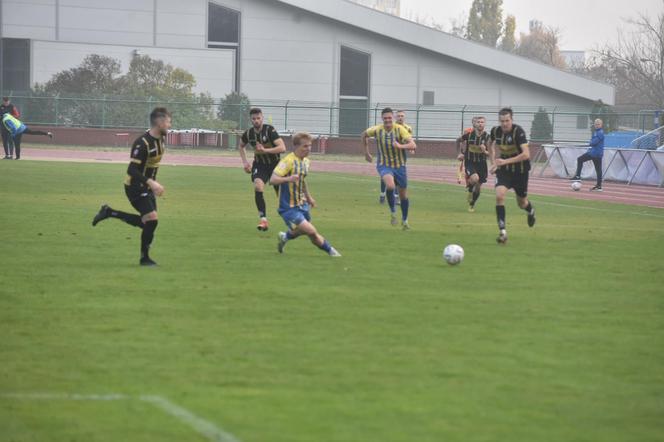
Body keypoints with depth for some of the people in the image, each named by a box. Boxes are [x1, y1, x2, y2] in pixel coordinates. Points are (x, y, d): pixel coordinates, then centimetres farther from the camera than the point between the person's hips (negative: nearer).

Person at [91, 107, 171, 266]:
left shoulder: (159, 140, 5)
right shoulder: (142, 143, -24)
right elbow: (132, 170, -27)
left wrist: (154, 184, 18)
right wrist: (151, 182, -34)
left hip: (146, 188, 9)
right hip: (135, 187, -9)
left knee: (147, 223, 10)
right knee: (152, 219, -15)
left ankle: (109, 213, 23)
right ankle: (144, 258, 1)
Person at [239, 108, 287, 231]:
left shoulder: (270, 130, -20)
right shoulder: (248, 133, -6)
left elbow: (282, 148, -27)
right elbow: (241, 146, 17)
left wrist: (265, 150, -34)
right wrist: (245, 162, 5)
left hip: (275, 164, -2)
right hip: (260, 164, 2)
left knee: (281, 193, 7)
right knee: (258, 187, -23)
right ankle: (263, 219, -22)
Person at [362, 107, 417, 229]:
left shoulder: (400, 129, -16)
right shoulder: (377, 130, -11)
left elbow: (413, 145, -26)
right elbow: (364, 135, 11)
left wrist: (401, 146, -44)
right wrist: (366, 152, 14)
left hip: (399, 165, 1)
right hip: (384, 165, -1)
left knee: (403, 195, 11)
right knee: (390, 185, -31)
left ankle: (405, 220, 34)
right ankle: (392, 211, -9)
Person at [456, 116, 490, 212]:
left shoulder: (487, 137, -11)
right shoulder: (469, 135, -11)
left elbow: (489, 153, -6)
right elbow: (458, 140, 9)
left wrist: (484, 151, -27)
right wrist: (460, 153, 7)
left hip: (481, 163, 2)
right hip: (469, 162, -2)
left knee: (478, 187, 8)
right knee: (475, 178, -29)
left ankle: (472, 204, 34)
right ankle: (470, 189, 6)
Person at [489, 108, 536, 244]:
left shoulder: (518, 131, -23)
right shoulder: (496, 131, -7)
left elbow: (526, 154, -31)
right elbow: (492, 145, 18)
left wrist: (506, 161, -35)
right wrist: (493, 163, 6)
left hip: (520, 170, -3)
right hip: (504, 171, 3)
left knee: (522, 203, 13)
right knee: (499, 195, -22)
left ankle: (531, 211, 53)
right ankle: (503, 232, -19)